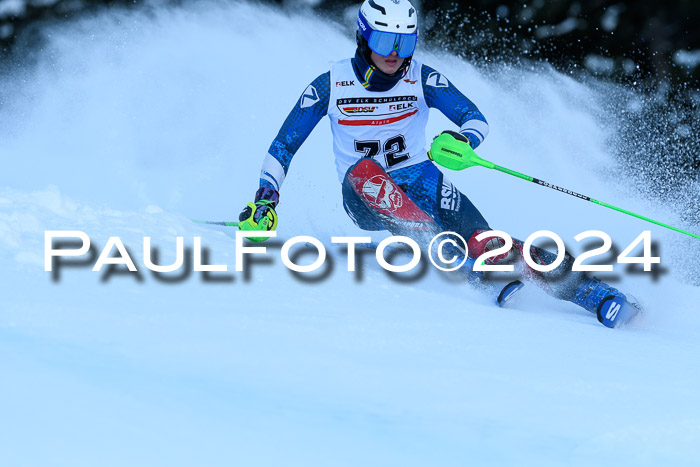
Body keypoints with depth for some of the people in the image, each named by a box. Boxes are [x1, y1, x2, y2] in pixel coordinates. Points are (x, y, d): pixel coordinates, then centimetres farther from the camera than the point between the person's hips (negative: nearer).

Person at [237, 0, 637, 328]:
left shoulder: (422, 79, -8)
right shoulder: (331, 86, -7)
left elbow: (476, 118, -16)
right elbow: (284, 146, 0)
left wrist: (463, 142, -38)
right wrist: (266, 199, -11)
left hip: (420, 183, 0)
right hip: (366, 201, 0)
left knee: (482, 242, -24)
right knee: (363, 170, -35)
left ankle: (590, 290, -29)